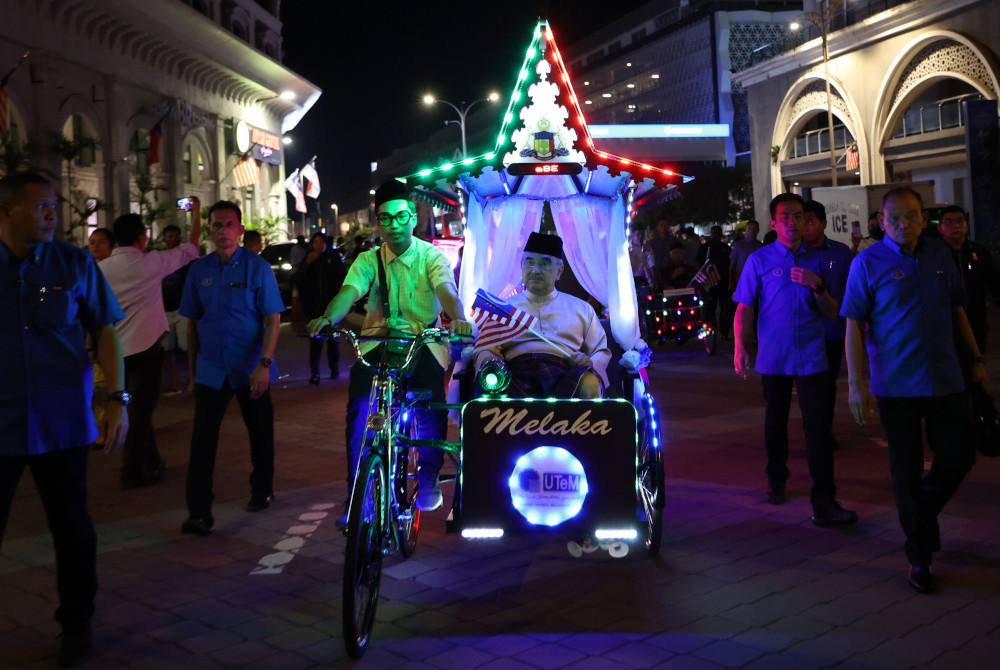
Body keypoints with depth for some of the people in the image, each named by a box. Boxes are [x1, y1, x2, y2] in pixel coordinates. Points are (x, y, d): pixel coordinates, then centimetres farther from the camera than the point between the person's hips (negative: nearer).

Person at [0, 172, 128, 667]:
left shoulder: (75, 264, 2)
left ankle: (76, 623, 27)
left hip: (62, 423, 1)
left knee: (71, 525, 9)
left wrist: (118, 399, -4)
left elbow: (105, 332, 5)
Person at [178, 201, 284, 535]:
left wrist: (264, 364, -17)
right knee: (202, 438, -6)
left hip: (251, 368, -2)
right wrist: (192, 368, 11)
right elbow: (192, 322, 12)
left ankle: (262, 490, 34)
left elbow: (273, 319, -8)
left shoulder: (257, 267, -5)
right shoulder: (199, 270, 4)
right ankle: (199, 511, -3)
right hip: (211, 369, 2)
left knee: (260, 432, 12)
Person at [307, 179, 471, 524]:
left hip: (423, 341, -1)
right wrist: (327, 317, -37)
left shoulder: (431, 256, 0)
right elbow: (349, 291, -13)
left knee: (432, 402, -27)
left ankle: (429, 477, 0)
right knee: (359, 405, -22)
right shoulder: (368, 260, 6)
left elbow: (446, 289, -20)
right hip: (378, 341, 2)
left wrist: (459, 319, -43)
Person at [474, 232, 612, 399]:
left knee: (589, 382, -37)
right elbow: (485, 349, 19)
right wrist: (489, 364, -8)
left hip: (565, 378, 1)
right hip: (516, 375, -1)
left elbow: (602, 351, 24)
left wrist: (590, 364, -2)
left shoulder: (581, 308, 28)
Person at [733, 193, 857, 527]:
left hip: (811, 357, 0)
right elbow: (744, 308, -1)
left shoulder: (816, 260, 8)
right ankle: (776, 481, 36)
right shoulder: (759, 260, 2)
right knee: (775, 423, 14)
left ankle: (824, 502, -7)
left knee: (817, 427, -7)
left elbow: (832, 312, 10)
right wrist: (740, 348, -13)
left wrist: (817, 287, -10)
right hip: (773, 358, 0)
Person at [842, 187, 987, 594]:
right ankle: (919, 557, 16)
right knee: (907, 471, 3)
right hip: (896, 385, -4)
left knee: (958, 457, 5)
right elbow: (853, 325, -7)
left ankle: (923, 511, 37)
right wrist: (855, 382, -13)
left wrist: (977, 358, 14)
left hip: (945, 380, 4)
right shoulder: (868, 262, -5)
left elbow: (957, 310, 17)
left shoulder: (940, 255, 8)